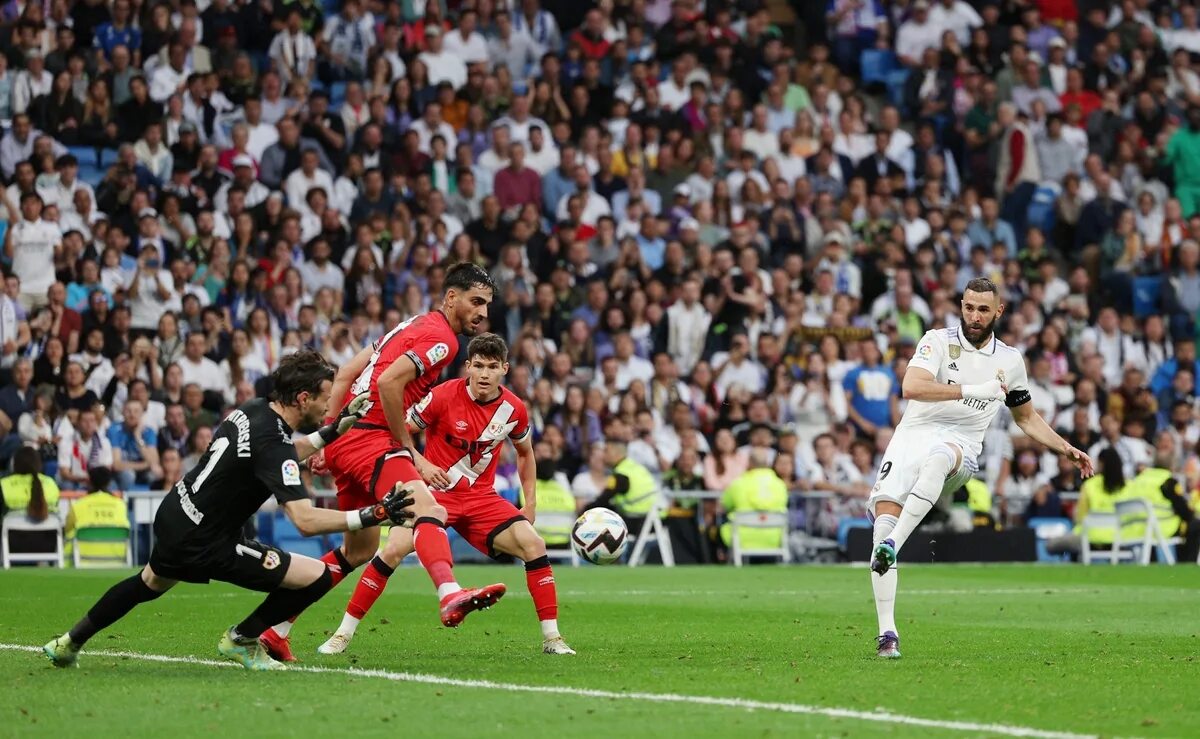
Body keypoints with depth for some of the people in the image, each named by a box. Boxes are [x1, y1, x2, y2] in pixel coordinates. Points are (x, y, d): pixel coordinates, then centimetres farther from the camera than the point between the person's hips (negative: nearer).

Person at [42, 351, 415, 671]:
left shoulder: (254, 409, 0)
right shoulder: (271, 441, -25)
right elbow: (306, 520, -32)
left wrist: (334, 429, 15)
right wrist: (374, 516, -30)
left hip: (172, 517, 9)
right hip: (203, 545, -9)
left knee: (149, 584, 39)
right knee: (317, 577, -8)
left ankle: (70, 642, 49)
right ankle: (241, 640, 11)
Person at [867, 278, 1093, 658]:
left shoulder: (1010, 360, 14)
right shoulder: (939, 341, 2)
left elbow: (1026, 417, 30)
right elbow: (911, 387, -16)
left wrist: (1067, 450, 23)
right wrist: (972, 390, -20)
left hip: (961, 447, 1)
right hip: (913, 437, -1)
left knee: (936, 459, -39)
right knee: (885, 521, -20)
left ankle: (892, 545, -50)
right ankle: (887, 631, -15)